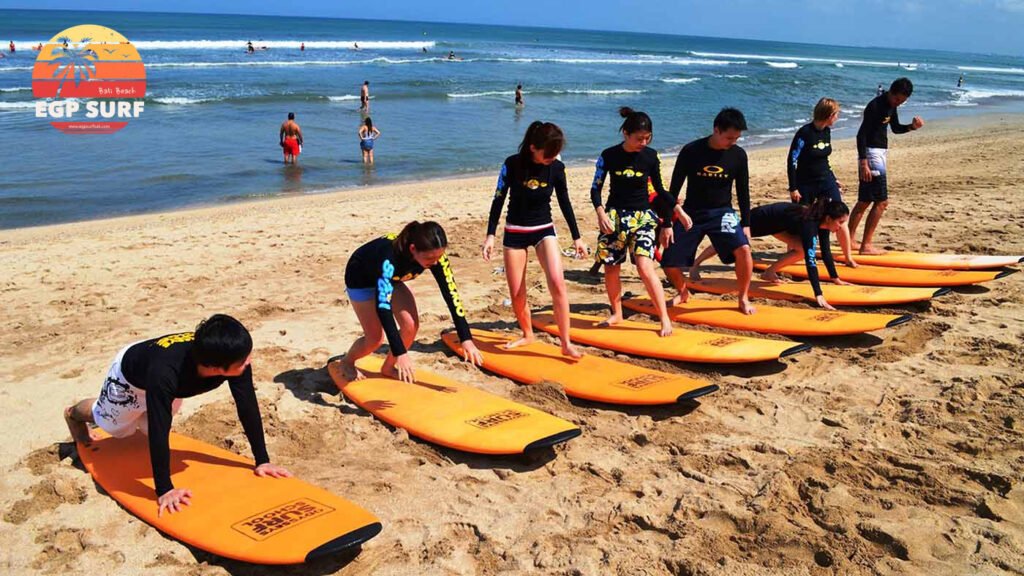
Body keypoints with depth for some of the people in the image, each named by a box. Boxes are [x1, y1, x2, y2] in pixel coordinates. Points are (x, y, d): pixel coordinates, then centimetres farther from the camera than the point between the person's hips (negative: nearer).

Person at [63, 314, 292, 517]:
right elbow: (159, 432, -47)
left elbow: (248, 408, -30)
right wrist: (164, 490, -44)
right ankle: (74, 413, 59)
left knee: (146, 426, 30)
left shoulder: (234, 355, -39)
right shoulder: (164, 373, -52)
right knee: (110, 421, 27)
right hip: (129, 373, -4)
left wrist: (262, 460, -27)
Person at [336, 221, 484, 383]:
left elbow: (451, 294, -25)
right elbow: (382, 306, -47)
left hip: (391, 278, 5)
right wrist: (400, 353, -51)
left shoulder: (434, 255, -28)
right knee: (375, 338, -9)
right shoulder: (390, 258, -44)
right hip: (361, 279, -5)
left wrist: (466, 339, -30)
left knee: (411, 325, -11)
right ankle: (347, 362, 22)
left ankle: (389, 367, 14)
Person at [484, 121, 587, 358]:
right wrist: (490, 235, -9)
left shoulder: (556, 167, -8)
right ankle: (528, 334, 29)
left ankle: (566, 343, -14)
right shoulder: (512, 164, -13)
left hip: (544, 230, 0)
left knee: (557, 282, -20)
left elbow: (564, 202, 4)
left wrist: (576, 237, 7)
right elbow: (498, 200, -5)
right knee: (516, 294, 4)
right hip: (515, 233, 0)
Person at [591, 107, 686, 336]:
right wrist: (601, 212, -15)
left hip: (643, 216, -1)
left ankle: (665, 318, -11)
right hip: (615, 216, 1)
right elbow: (596, 188, 0)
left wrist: (678, 209, -2)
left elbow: (660, 189, 8)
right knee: (611, 267, 6)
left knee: (645, 266, -16)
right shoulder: (609, 156, -5)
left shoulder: (650, 156, -2)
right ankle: (617, 313, 26)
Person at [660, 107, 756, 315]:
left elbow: (743, 192, 5)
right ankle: (682, 292, 28)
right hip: (691, 214, -1)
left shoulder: (738, 155, -5)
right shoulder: (691, 151, -12)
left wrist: (746, 224, 3)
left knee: (743, 249, -24)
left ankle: (743, 298, -1)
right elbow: (674, 188, -5)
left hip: (722, 212, 1)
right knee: (669, 264, -6)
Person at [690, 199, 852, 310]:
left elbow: (825, 251, -4)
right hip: (760, 219, -7)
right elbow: (810, 260, -46)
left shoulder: (822, 221, -17)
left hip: (777, 223, 7)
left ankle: (770, 272, 6)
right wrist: (819, 295, -50)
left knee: (803, 249, -11)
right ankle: (695, 265, 35)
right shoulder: (809, 224, -40)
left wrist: (836, 278, -6)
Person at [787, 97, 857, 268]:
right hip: (805, 184, -5)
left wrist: (834, 180, 18)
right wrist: (793, 188, -15)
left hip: (826, 181, 5)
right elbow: (791, 160, -14)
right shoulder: (805, 133, -16)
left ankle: (849, 258, 7)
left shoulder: (826, 131, 4)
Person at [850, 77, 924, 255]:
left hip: (881, 153, 10)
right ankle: (866, 245, -5)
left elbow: (896, 128, 22)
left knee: (864, 201, 12)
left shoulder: (891, 105, 10)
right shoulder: (875, 106, -18)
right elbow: (861, 135, -21)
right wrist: (863, 163, -26)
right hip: (871, 154, -10)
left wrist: (912, 126, 1)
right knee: (881, 202, -9)